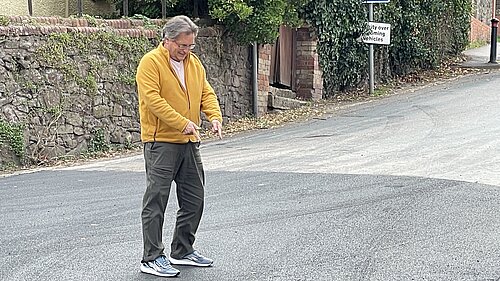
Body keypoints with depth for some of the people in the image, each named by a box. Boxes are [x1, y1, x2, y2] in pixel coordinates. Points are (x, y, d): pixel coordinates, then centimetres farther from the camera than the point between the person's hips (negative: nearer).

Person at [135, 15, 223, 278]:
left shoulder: (194, 62, 13)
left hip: (189, 143, 8)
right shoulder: (151, 62, -10)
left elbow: (206, 93, 14)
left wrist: (214, 116, -6)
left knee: (194, 199, 13)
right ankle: (152, 258, 1)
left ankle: (182, 251, 27)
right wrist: (182, 123, -25)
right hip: (160, 142, -8)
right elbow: (153, 99, -19)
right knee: (156, 201, -5)